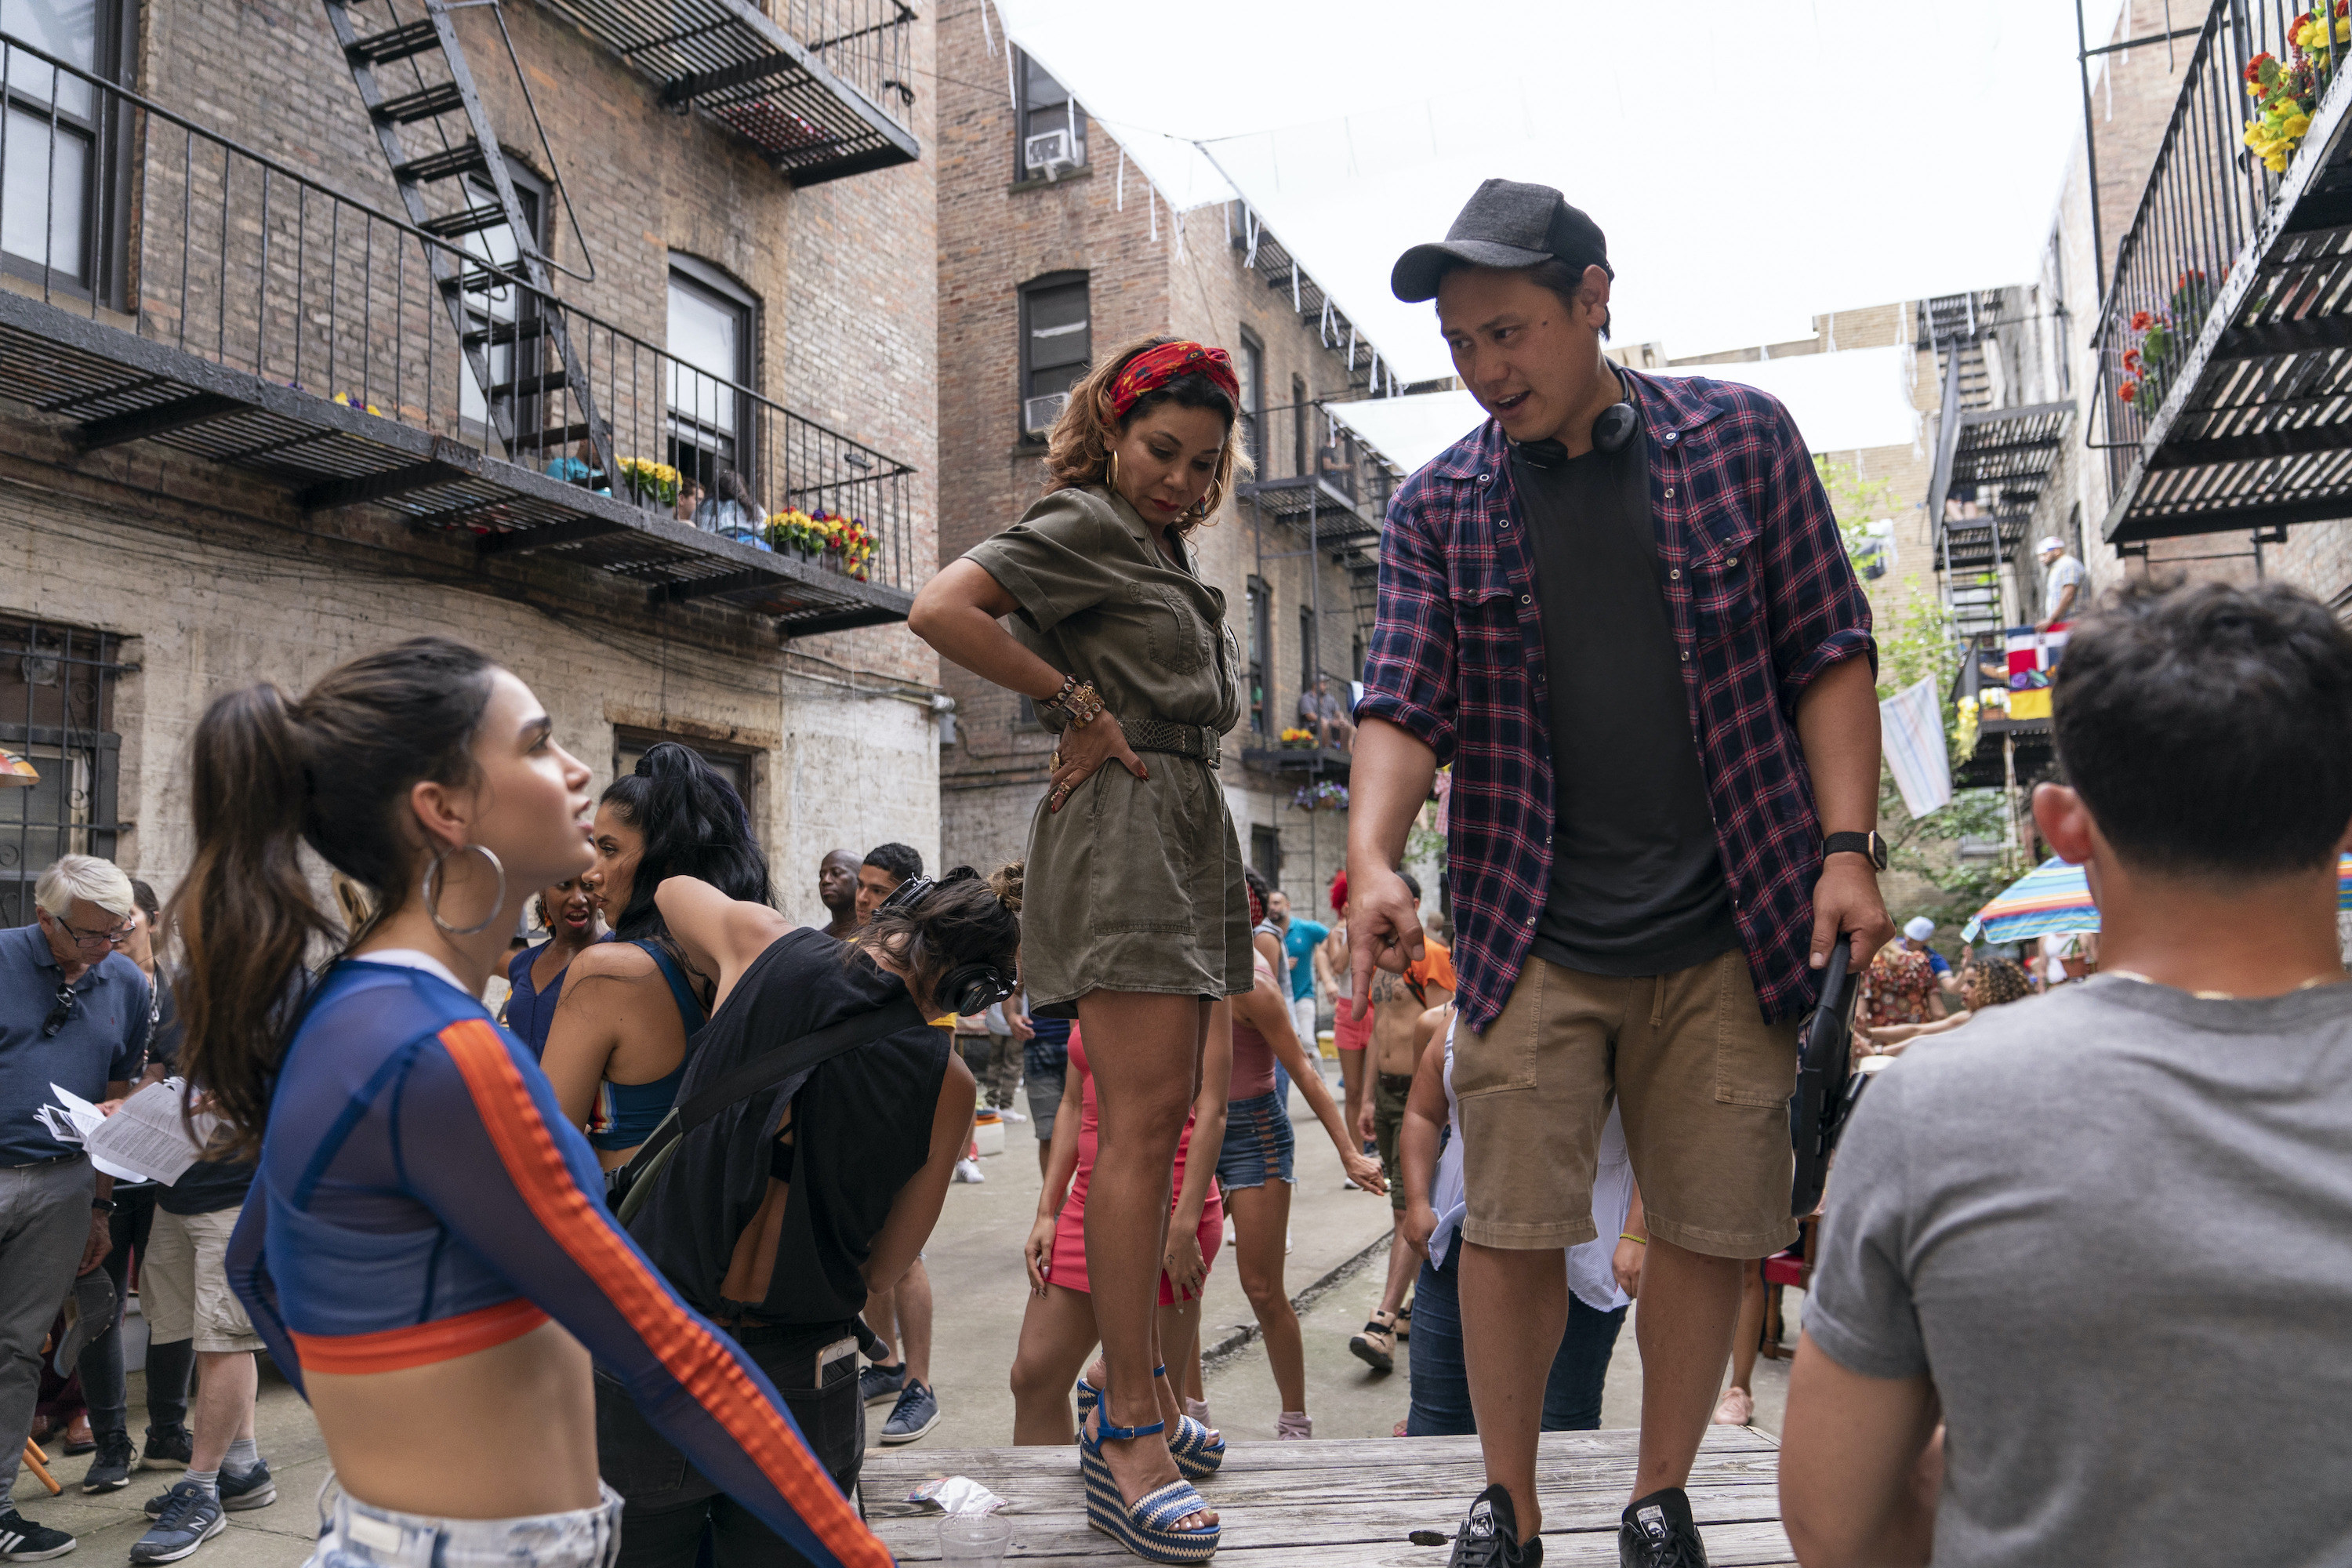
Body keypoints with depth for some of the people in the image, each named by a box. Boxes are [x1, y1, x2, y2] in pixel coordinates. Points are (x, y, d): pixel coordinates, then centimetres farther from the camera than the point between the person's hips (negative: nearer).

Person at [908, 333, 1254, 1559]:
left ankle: (1124, 1400, 20)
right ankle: (1127, 1437, -7)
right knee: (1141, 1118, -13)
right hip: (1123, 827, -10)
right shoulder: (1082, 525, -4)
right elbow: (940, 610, -19)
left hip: (1188, 829, 10)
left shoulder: (1164, 551, 24)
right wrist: (1074, 701, -13)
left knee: (1159, 1116, 10)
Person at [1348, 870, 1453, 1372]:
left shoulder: (1431, 956, -13)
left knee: (1408, 1207, -10)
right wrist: (1369, 1098, 19)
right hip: (1387, 1089, 9)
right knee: (1408, 1203, 15)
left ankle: (1383, 1322, -14)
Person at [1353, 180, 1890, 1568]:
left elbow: (1828, 655, 4)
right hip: (1531, 935, 0)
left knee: (1714, 1226, 7)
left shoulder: (1741, 438, 4)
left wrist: (1847, 847, -6)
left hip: (1729, 930, 1)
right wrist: (1374, 859, -20)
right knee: (1510, 1229, 1)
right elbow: (1404, 703, -3)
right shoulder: (1440, 508, 4)